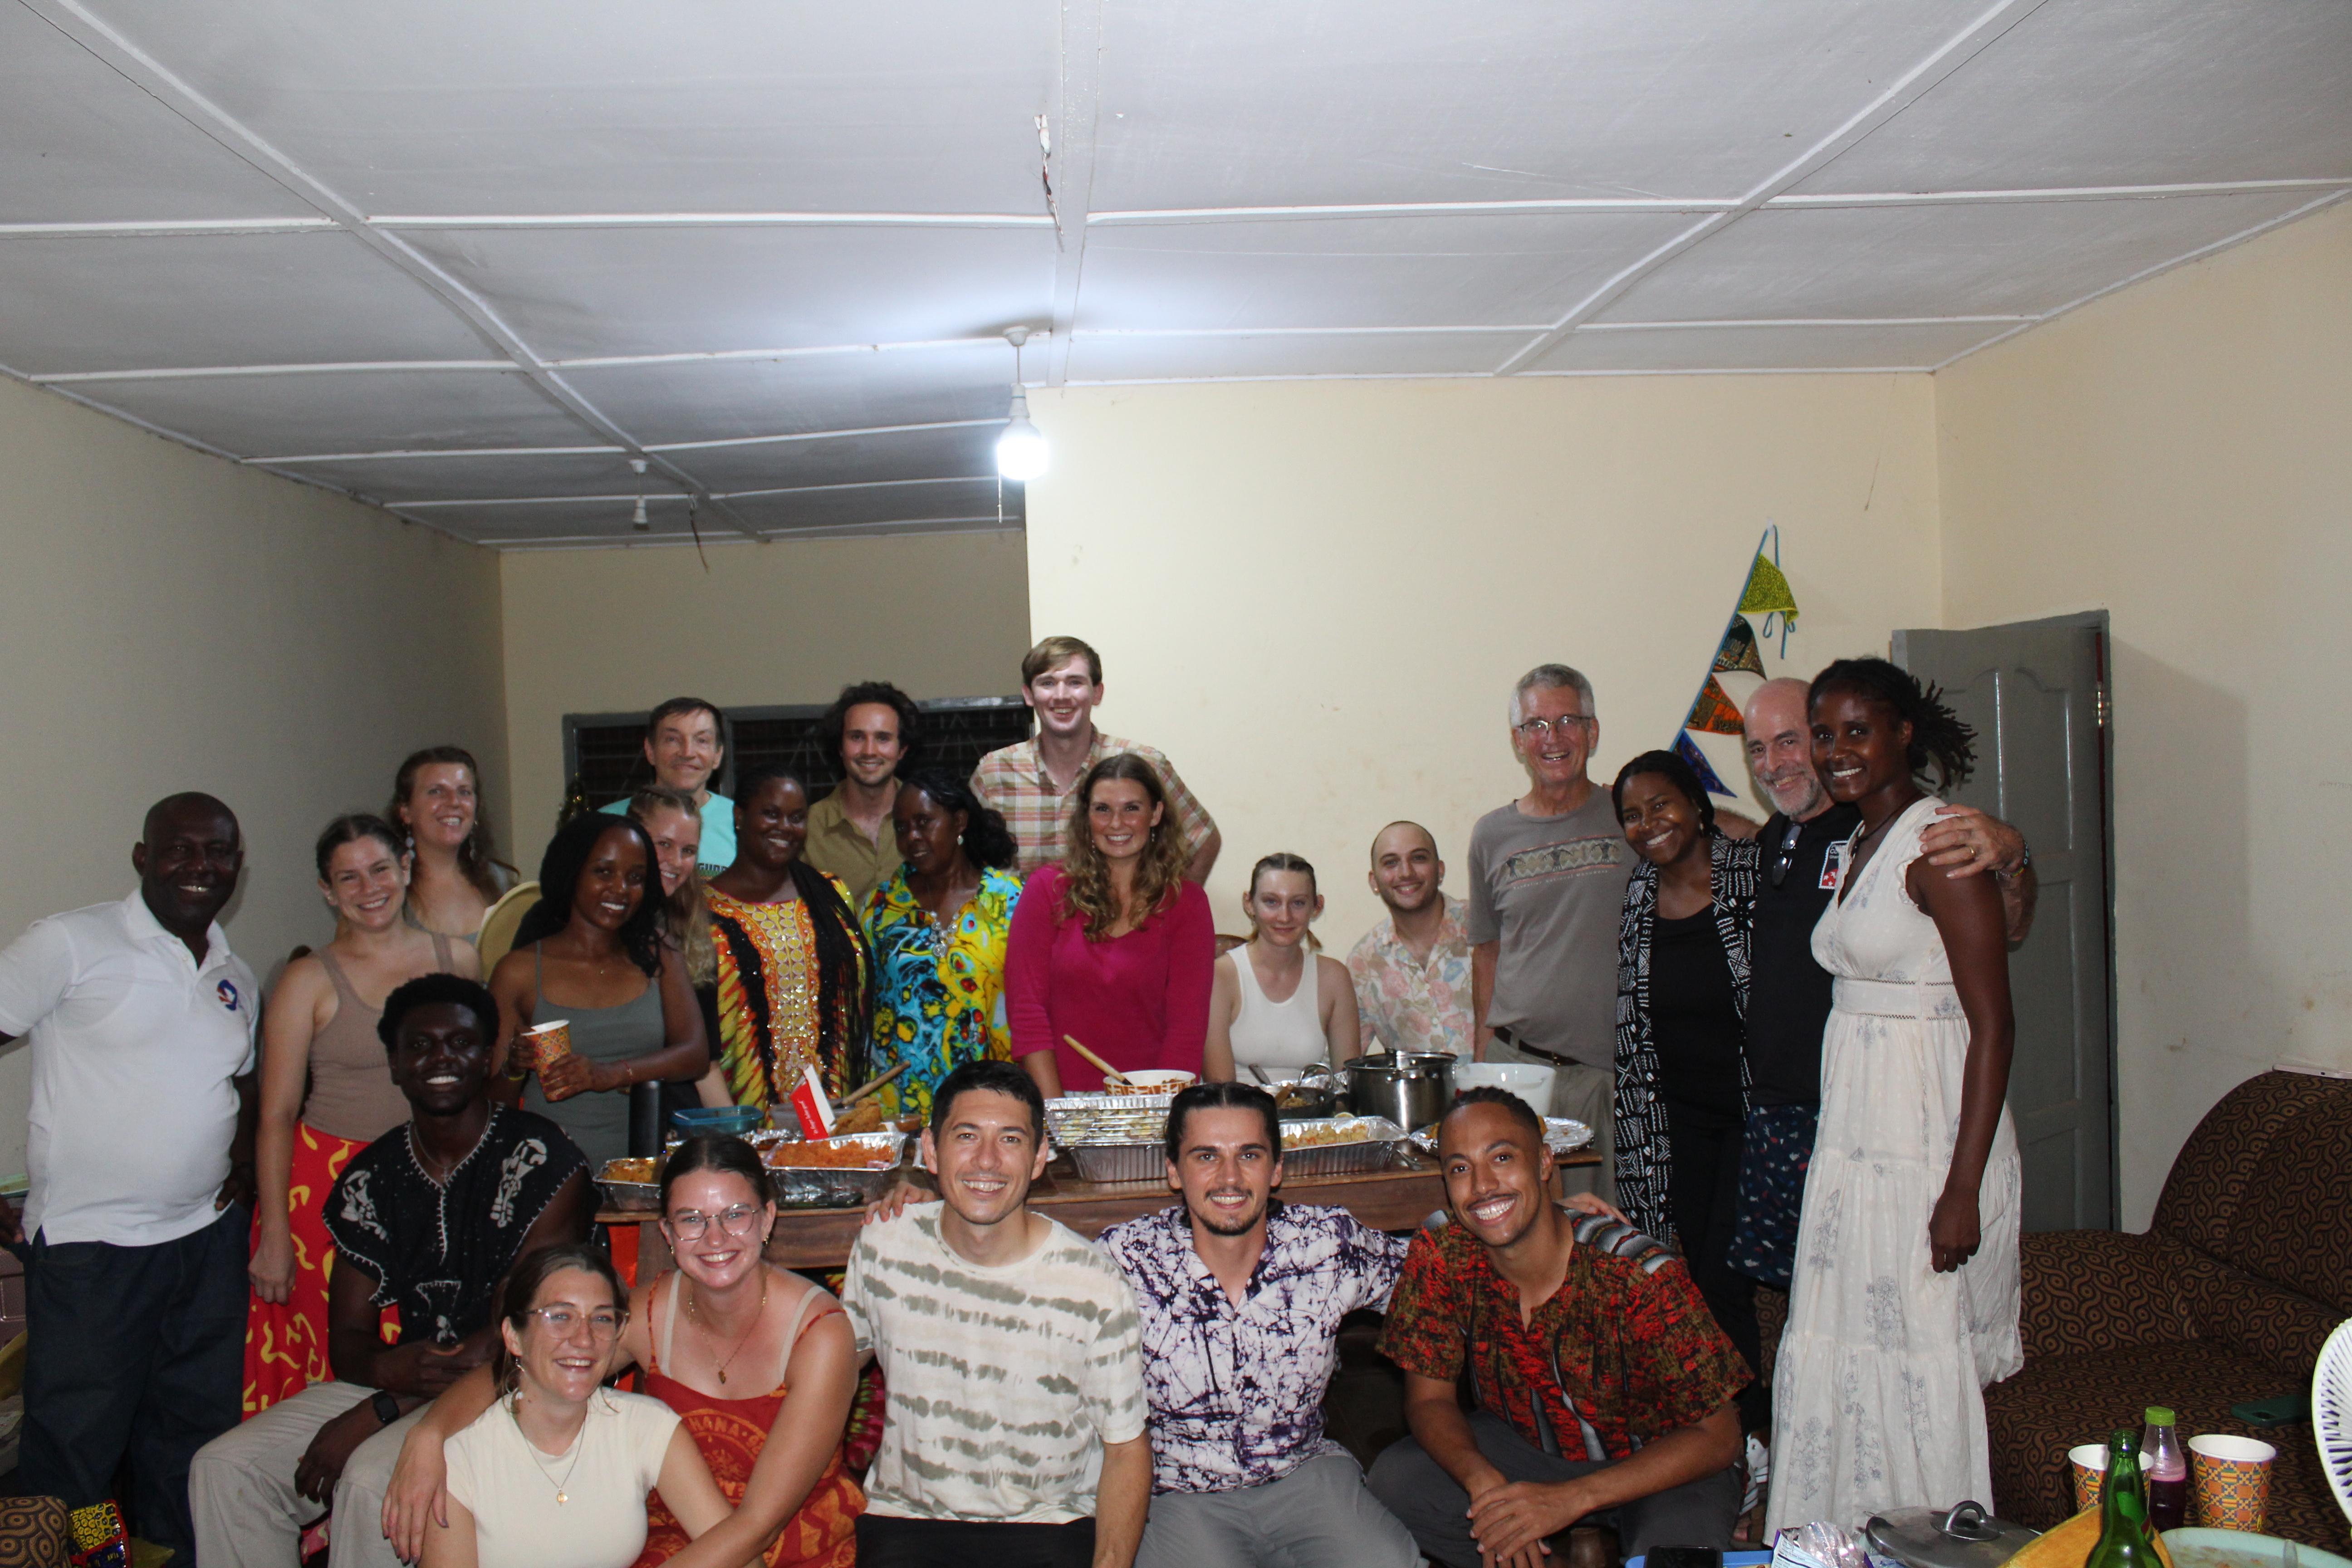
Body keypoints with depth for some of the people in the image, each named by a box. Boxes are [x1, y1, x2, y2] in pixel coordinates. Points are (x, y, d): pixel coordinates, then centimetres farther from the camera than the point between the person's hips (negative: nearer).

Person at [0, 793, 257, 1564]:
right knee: (76, 1443, 3)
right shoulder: (72, 943, -8)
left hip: (211, 1237, 6)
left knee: (197, 1428, 15)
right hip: (89, 1242, -5)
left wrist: (247, 1159, 6)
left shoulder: (237, 976, 11)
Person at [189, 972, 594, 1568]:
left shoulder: (541, 1158, -11)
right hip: (403, 1380, 6)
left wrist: (375, 1414, -18)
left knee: (371, 1475, -30)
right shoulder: (371, 1178, 8)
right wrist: (387, 1368, -19)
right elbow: (347, 1337, 8)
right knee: (226, 1467, -8)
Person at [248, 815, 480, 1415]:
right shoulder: (310, 981, 0)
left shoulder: (458, 960, 7)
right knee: (337, 1369, -2)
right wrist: (274, 1235, -7)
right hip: (328, 1186, -2)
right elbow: (277, 1115, -2)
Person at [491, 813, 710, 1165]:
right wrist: (514, 1069, -14)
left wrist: (608, 1075, -15)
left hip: (640, 1168, 2)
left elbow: (696, 1056, -2)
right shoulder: (520, 971, 4)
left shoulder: (660, 958, 11)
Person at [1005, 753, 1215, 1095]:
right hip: (1061, 1097, 0)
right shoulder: (1047, 889, 5)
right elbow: (1025, 1007, 1)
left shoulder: (1187, 903, 6)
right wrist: (1054, 1109, -9)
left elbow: (1188, 1023, 1)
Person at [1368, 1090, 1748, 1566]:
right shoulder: (1440, 1258, -19)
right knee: (1394, 1481, -20)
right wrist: (1483, 1481, -31)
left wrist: (1571, 1498, -34)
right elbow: (1430, 1398, -9)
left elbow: (1717, 1437, -23)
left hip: (1657, 1466, -3)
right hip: (1527, 1448, 4)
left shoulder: (1641, 1274, -29)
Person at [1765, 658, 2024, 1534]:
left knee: (1918, 1365, 1)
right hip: (1854, 1138, 9)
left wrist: (1964, 1190, -21)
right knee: (1838, 1355, 14)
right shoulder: (1858, 847, 13)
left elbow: (1993, 1026, -17)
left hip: (1927, 1142, -8)